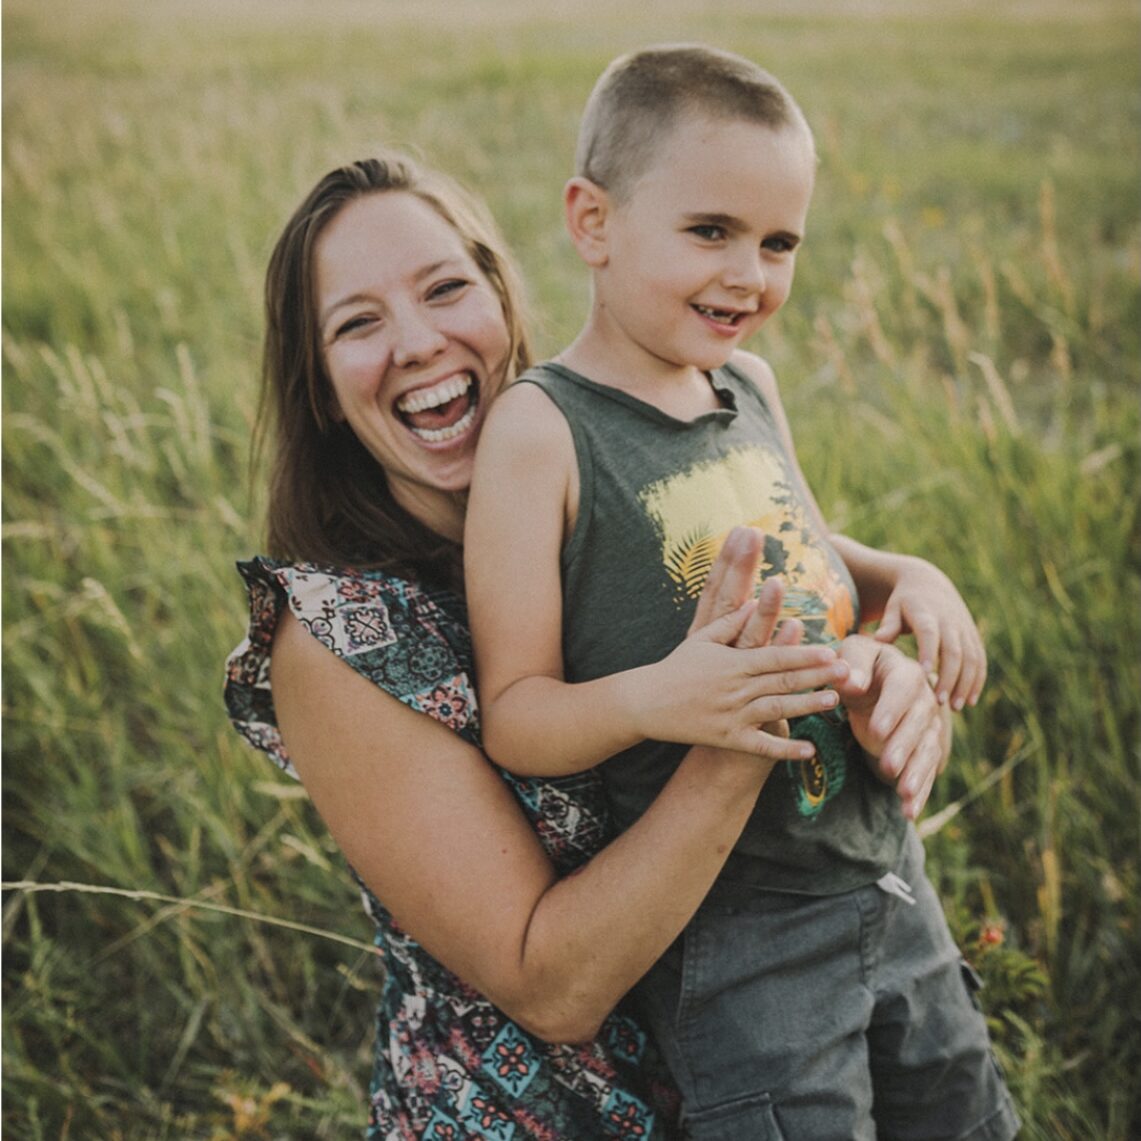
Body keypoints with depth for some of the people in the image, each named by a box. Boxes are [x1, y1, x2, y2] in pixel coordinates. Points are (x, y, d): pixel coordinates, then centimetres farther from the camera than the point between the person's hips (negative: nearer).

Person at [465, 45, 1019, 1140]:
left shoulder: (750, 387, 5)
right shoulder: (539, 430, -16)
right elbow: (512, 713, -16)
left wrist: (906, 577, 3)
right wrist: (648, 697, -35)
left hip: (885, 876, 8)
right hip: (735, 938, -7)